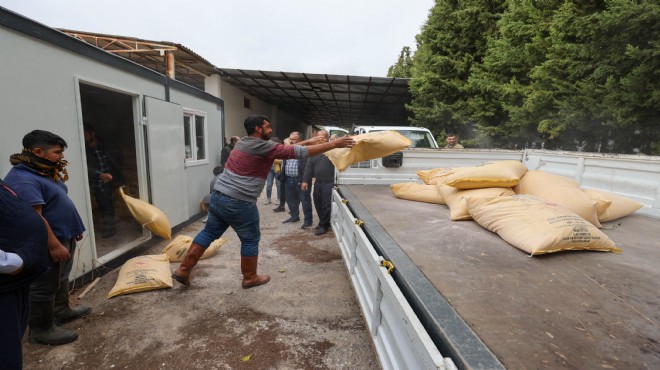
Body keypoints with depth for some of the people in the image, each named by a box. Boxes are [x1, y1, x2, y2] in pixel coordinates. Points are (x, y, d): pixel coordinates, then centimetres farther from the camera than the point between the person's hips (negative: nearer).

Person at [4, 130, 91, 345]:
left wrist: (74, 230, 19)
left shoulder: (44, 172, 9)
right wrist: (54, 246, -26)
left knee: (61, 279, 23)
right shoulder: (23, 179, -24)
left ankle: (61, 311, 40)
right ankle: (41, 329, 20)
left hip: (64, 237, 10)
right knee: (44, 286, 5)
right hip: (47, 244, -10)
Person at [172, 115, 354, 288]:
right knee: (250, 240, 9)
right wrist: (334, 144, -12)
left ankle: (183, 270, 26)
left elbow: (285, 148, 19)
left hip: (218, 196, 9)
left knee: (209, 233, 19)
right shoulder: (263, 147, -14)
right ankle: (250, 278, 25)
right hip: (239, 203, -9)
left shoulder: (243, 142, 14)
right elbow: (298, 152, -16)